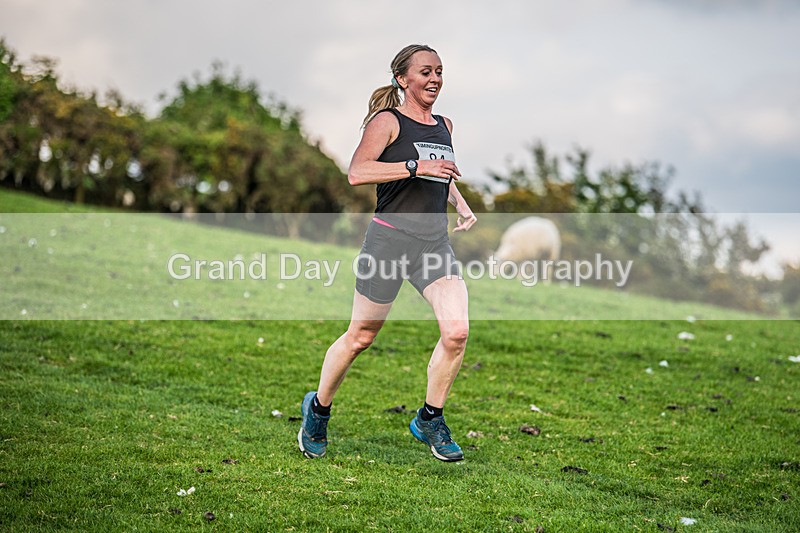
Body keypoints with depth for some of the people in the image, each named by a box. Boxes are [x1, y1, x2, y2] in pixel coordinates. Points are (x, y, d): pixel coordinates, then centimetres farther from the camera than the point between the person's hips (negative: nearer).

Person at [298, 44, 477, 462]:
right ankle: (318, 408, 28)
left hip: (435, 242, 5)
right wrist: (417, 166, -25)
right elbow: (357, 172, -20)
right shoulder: (387, 121, -5)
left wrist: (461, 205, 18)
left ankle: (430, 420, 5)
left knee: (457, 329, -13)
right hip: (390, 239, -5)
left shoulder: (444, 126, 16)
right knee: (360, 336, 4)